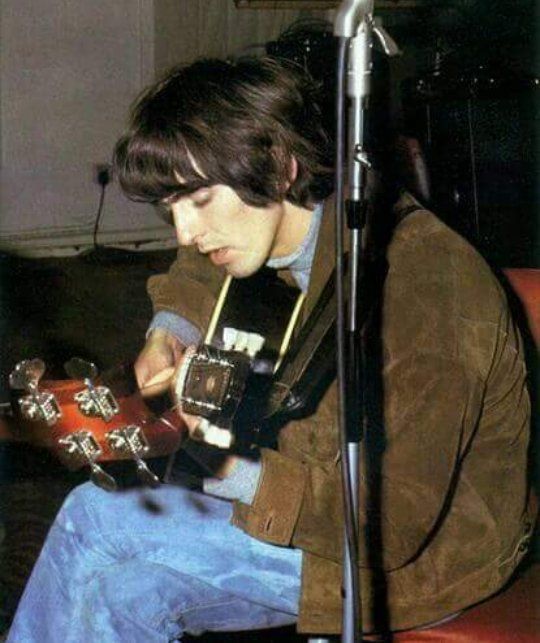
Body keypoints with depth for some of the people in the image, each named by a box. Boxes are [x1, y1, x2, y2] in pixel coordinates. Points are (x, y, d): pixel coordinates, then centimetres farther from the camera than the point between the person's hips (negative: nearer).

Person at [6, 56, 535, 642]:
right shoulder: (287, 232, -2)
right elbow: (197, 273, 24)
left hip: (432, 545, -8)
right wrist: (168, 333, 4)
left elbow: (398, 521, -30)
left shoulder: (419, 281, -29)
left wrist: (232, 471, -34)